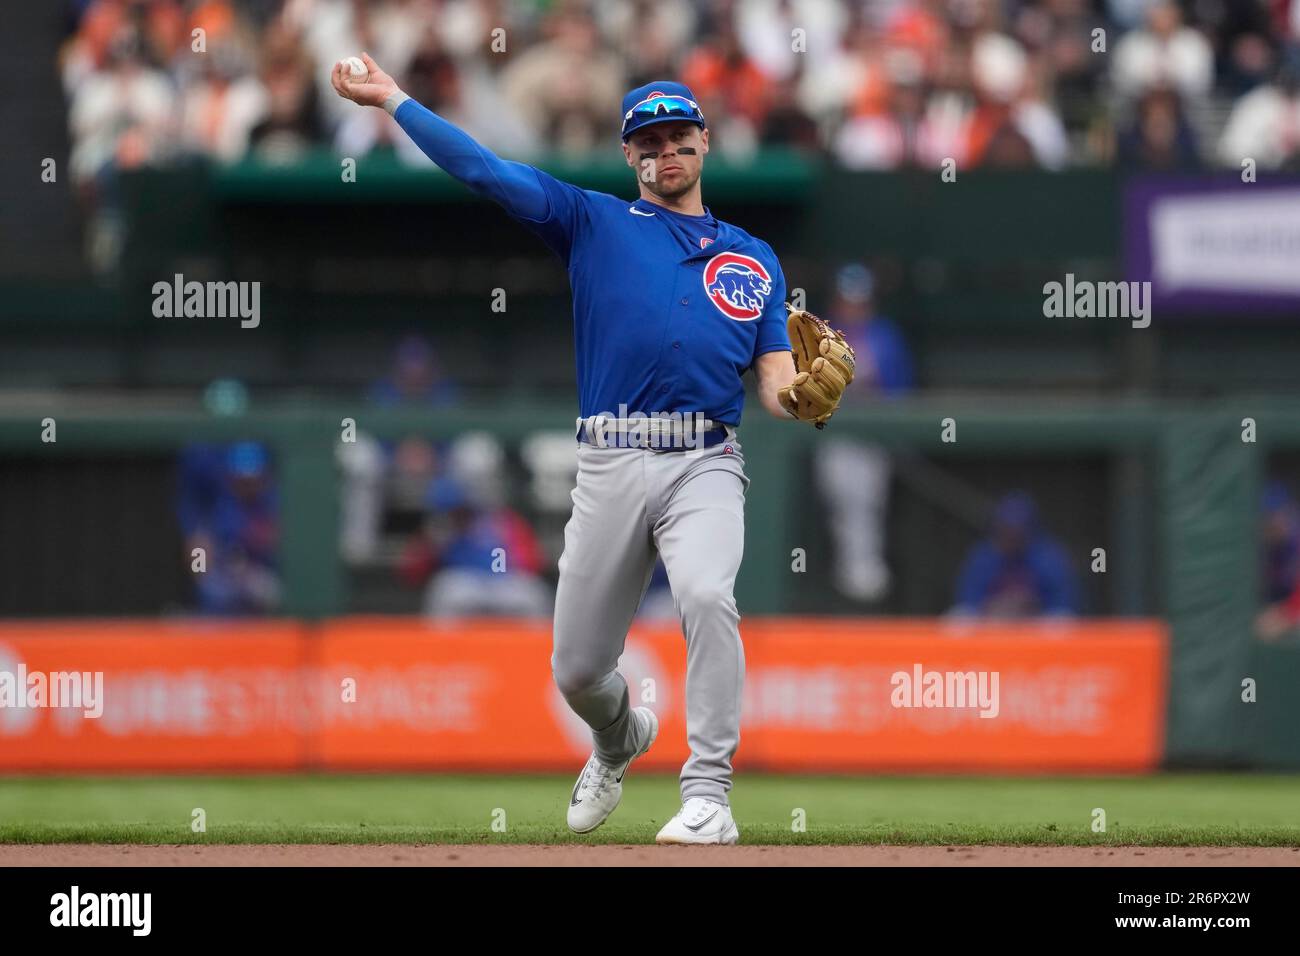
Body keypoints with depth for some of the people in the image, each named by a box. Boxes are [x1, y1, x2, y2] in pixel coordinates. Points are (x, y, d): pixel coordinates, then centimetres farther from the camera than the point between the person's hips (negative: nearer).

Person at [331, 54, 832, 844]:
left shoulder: (754, 259, 17)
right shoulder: (593, 223, 13)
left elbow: (775, 379, 10)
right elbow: (486, 170, 7)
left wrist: (799, 396, -13)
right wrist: (393, 99, 1)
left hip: (705, 464, -1)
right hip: (611, 467, 1)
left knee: (706, 594, -31)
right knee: (578, 669, 5)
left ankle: (709, 797, -27)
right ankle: (621, 742, 42)